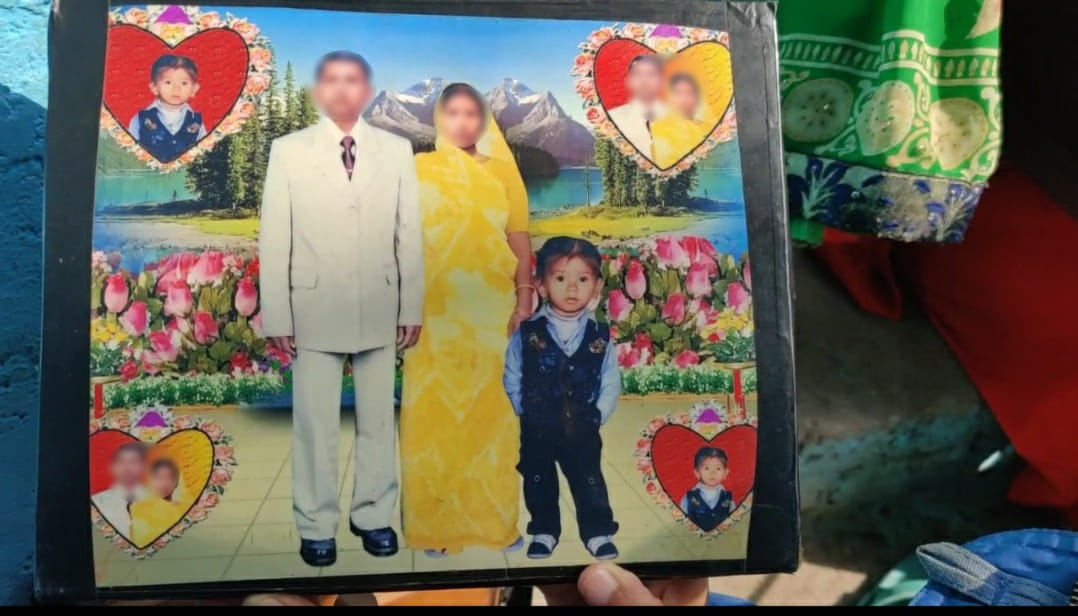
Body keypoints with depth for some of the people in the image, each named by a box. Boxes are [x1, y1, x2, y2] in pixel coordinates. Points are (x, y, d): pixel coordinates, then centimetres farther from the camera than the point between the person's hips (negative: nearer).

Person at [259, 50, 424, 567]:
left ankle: (372, 515, 27)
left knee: (378, 419, 11)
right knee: (316, 424, 6)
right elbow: (274, 239, 0)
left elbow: (409, 234, 5)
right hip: (315, 310, -1)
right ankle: (316, 525, 21)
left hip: (379, 309, 2)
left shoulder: (397, 151, 5)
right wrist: (276, 315, -4)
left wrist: (413, 307, 3)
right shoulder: (289, 151, 1)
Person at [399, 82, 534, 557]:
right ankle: (436, 524, 10)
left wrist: (524, 302, -1)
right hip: (436, 313, -1)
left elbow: (520, 242, 6)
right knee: (436, 415, 1)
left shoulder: (502, 172, 8)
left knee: (492, 413, 6)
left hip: (492, 312, 1)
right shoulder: (419, 170, 5)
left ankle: (495, 520, 16)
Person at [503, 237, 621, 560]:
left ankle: (598, 532, 26)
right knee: (538, 481, 15)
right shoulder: (527, 333, -9)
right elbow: (512, 380, -3)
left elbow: (611, 384, -2)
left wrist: (596, 416, -8)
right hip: (537, 430, 1)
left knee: (588, 480, 9)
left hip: (583, 429, 0)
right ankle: (544, 531, 32)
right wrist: (528, 412, -6)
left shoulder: (600, 336, -6)